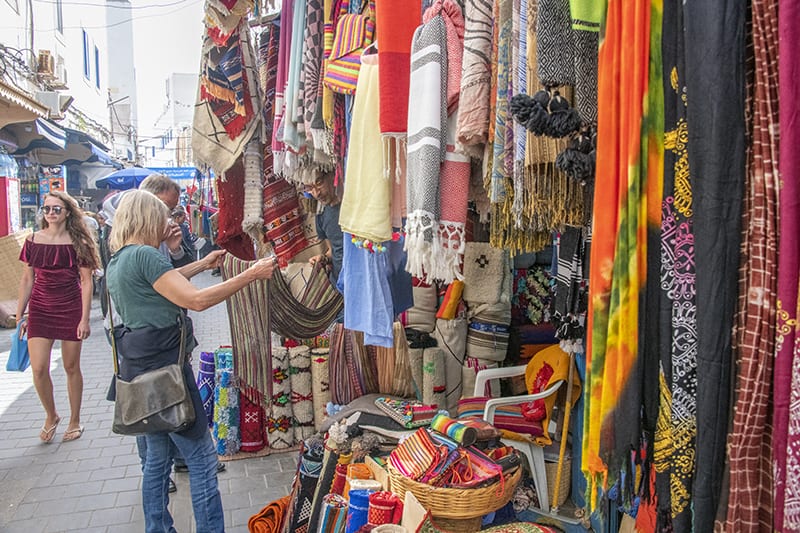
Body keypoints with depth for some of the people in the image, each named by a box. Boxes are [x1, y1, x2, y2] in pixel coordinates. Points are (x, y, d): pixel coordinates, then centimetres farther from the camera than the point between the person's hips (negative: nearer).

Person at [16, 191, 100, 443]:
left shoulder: (78, 242, -4)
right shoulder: (33, 240, 3)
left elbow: (87, 282, -5)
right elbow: (27, 279, 8)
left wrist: (85, 319, -9)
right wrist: (20, 315, 7)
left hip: (71, 309, -2)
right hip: (40, 309, 2)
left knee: (71, 368, 7)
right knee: (39, 369, -5)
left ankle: (74, 421, 24)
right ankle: (51, 416, 22)